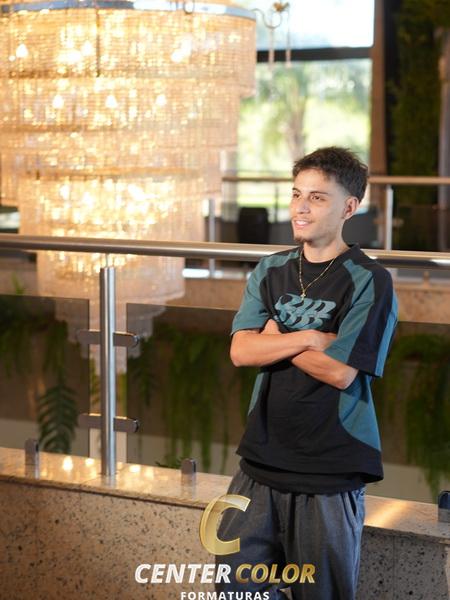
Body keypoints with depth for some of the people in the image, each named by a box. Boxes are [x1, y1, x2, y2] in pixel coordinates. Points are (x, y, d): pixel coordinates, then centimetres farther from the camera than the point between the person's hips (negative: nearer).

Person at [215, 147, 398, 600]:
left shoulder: (369, 281, -9)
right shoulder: (270, 271, 7)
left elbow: (340, 372, -17)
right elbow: (241, 351, -4)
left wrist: (276, 338, -7)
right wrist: (308, 338, -15)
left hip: (330, 474, -4)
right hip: (261, 460, 5)